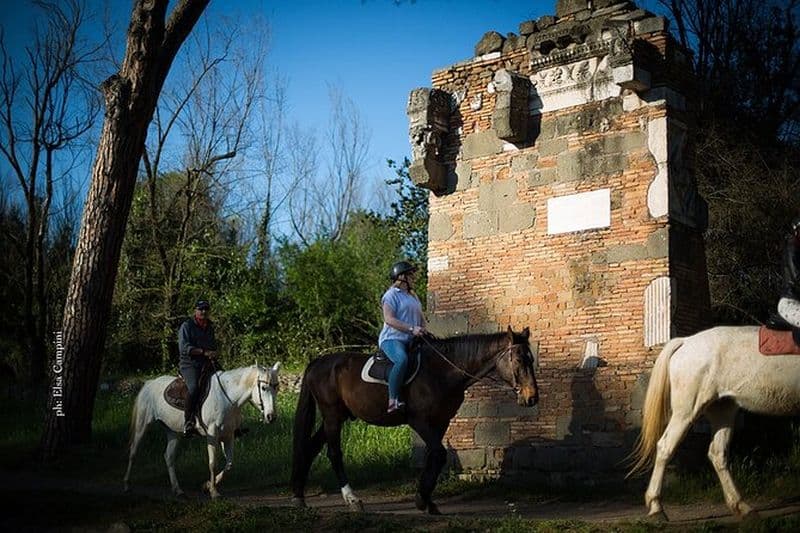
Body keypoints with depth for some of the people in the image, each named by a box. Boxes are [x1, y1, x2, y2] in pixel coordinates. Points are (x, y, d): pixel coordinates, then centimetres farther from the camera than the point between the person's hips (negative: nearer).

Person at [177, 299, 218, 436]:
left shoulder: (210, 328, 19)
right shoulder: (187, 326, -2)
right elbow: (184, 348, -13)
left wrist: (213, 355, 6)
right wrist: (204, 352, -21)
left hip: (207, 364, 7)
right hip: (190, 364, -7)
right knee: (194, 388, -35)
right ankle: (188, 422, -26)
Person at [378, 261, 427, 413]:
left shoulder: (413, 296, 23)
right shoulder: (391, 295, -4)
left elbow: (421, 318, 27)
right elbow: (389, 319, -16)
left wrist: (423, 329, 4)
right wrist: (411, 329, -22)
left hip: (411, 341, 9)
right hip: (392, 339, -9)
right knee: (402, 359, -37)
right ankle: (393, 401, -37)